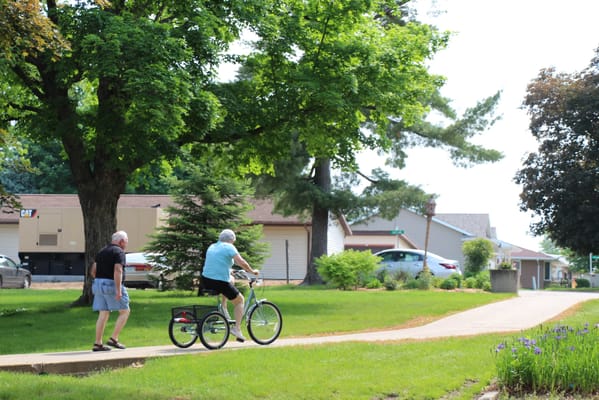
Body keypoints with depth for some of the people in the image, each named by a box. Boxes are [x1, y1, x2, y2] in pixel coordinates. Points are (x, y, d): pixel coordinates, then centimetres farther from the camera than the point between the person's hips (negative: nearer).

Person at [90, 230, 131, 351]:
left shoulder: (102, 252, 17)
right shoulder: (119, 252, -8)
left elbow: (93, 271, 18)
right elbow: (117, 271, -21)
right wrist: (118, 290, -24)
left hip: (99, 284, 8)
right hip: (112, 285, -8)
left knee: (103, 314, 8)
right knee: (124, 311, 3)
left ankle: (98, 343, 4)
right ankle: (113, 339, -3)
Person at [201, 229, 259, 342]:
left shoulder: (211, 247, 16)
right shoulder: (229, 247, -5)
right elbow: (241, 262, -13)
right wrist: (252, 271, 2)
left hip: (206, 281, 7)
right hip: (220, 282, -7)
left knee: (231, 280, 35)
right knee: (239, 300, 15)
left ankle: (222, 311, 27)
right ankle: (237, 328, 2)